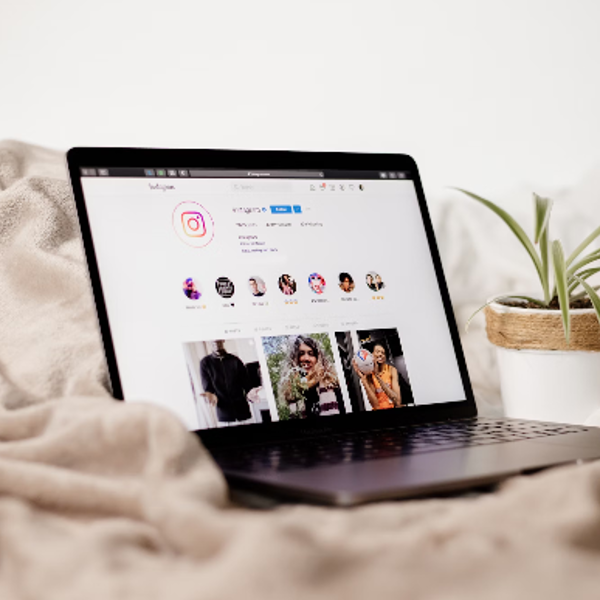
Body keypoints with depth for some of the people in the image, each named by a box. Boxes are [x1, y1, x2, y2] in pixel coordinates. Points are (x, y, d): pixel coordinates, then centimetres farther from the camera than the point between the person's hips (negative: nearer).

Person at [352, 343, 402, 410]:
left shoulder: (391, 370, -3)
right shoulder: (368, 375, -2)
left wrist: (378, 376, -18)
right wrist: (363, 379, -16)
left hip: (395, 410, 0)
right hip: (379, 412, 0)